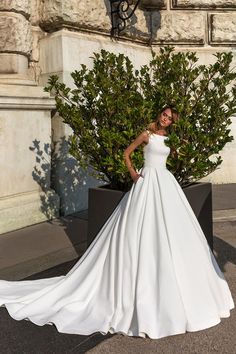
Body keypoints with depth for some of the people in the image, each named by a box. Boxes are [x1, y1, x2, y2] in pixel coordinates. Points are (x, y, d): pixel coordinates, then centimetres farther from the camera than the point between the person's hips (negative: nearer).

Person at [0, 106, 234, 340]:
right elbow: (127, 153, 5)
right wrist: (132, 172, -5)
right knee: (142, 233, -8)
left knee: (169, 232, 7)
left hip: (165, 183, 6)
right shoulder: (147, 134, 1)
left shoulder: (168, 139, 16)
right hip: (148, 182, -6)